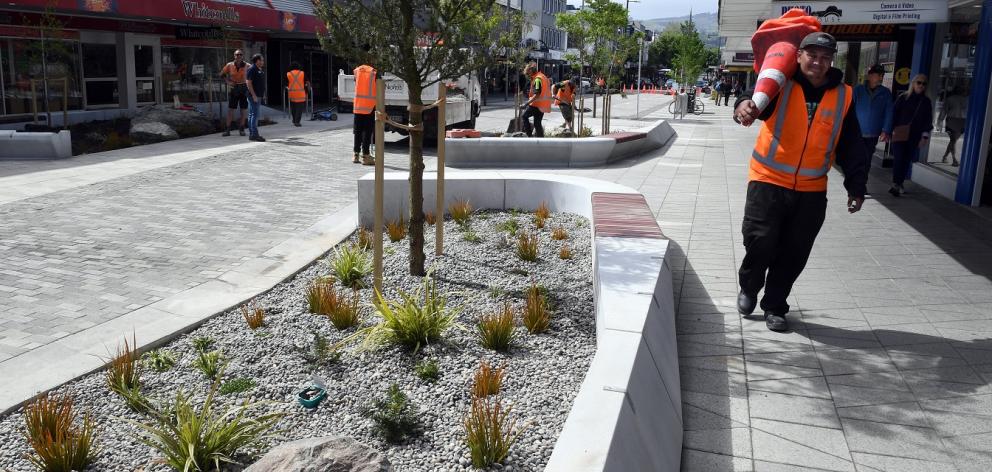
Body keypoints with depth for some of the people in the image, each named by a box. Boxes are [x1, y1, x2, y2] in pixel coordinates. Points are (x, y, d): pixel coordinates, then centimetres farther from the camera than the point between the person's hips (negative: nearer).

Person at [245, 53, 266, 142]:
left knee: (252, 115, 11)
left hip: (258, 95, 10)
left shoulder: (260, 70, 17)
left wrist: (263, 94, 22)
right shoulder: (252, 69, -12)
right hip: (254, 95, -10)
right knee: (255, 114, -12)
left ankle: (252, 134, 14)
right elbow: (248, 82, -18)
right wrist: (253, 95, -23)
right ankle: (254, 134, -13)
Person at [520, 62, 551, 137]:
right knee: (537, 123, 13)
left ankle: (530, 136, -8)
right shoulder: (543, 77, 16)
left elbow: (537, 94, -23)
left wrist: (526, 103, -24)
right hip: (543, 105, 9)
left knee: (524, 116, -1)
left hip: (537, 104, -9)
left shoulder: (537, 79, -15)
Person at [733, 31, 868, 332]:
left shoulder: (843, 96, 3)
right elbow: (758, 98, -28)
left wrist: (856, 187, 4)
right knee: (760, 242, -8)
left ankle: (774, 306, 24)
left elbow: (851, 147, 8)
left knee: (795, 253, 6)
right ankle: (748, 289, 22)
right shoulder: (781, 85, -6)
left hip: (812, 190, 3)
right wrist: (745, 105, -52)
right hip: (768, 182, -3)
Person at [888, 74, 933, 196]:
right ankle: (895, 184, -11)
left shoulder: (926, 102, 10)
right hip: (900, 134, -3)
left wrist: (925, 136, 3)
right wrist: (892, 129, -7)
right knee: (898, 158, -13)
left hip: (914, 136, 3)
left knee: (907, 160, 3)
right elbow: (894, 113, 2)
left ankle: (899, 184, 13)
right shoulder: (903, 98, 3)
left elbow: (928, 120, 10)